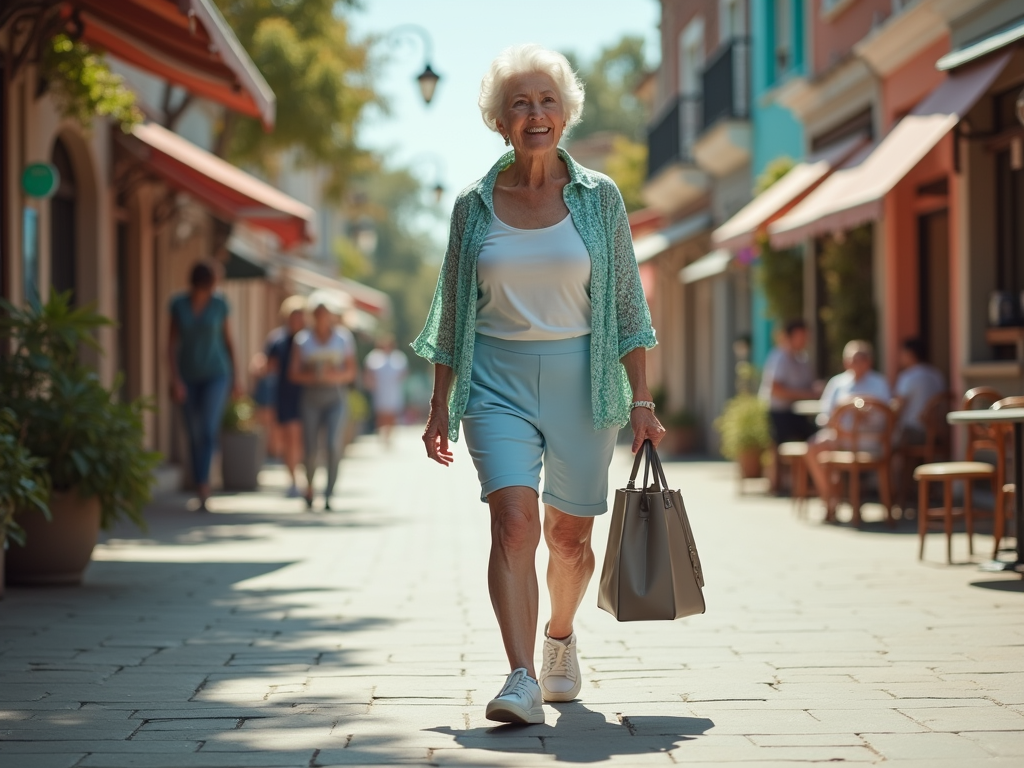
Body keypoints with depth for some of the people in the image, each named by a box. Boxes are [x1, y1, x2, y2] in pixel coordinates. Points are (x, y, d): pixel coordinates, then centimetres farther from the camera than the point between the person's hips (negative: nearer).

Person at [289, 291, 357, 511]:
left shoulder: (343, 337, 5)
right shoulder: (303, 339, 6)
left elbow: (350, 371, 4)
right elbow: (293, 373, 2)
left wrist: (335, 376, -15)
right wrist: (313, 377, -15)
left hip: (336, 398, -1)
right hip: (311, 398, 1)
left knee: (334, 445, -18)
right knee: (310, 449, -1)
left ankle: (328, 495, -14)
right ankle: (309, 486, 28)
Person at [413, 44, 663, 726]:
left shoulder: (598, 197, 3)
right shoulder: (475, 205, 4)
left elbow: (628, 306, 4)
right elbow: (453, 314, 10)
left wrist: (641, 400, -2)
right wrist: (440, 408, 6)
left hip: (581, 381, 1)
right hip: (497, 381, 0)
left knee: (570, 535, 9)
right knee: (514, 519, -18)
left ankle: (560, 638, 39)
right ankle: (522, 680, -24)